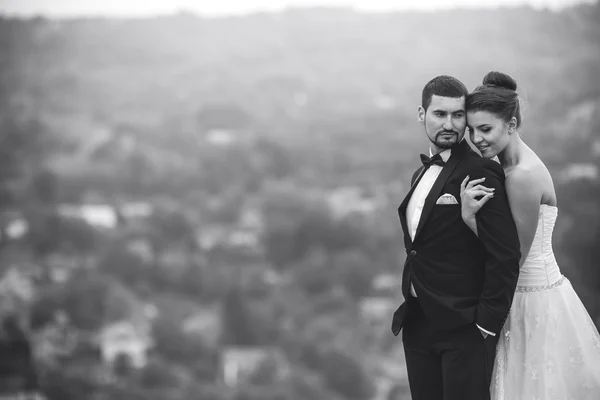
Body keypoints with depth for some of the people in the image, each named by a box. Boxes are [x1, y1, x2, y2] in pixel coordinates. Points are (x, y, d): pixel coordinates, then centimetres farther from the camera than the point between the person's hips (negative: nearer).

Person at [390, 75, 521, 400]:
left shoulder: (481, 174, -12)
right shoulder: (421, 175, 14)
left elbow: (505, 256, -16)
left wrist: (487, 324, -16)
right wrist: (409, 308, 8)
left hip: (464, 327, -8)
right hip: (417, 324, 8)